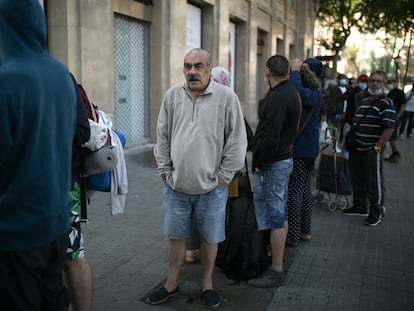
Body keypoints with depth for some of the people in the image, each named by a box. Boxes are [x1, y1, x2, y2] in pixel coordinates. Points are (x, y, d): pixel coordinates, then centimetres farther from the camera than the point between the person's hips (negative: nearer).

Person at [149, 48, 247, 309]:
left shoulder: (227, 97, -7)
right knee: (175, 236, 15)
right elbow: (163, 138, 9)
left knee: (210, 238, 13)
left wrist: (223, 177, -6)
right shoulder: (172, 96, 3)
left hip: (211, 188, -2)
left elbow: (237, 141, -5)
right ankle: (172, 284, 34)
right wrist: (165, 171, 5)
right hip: (176, 186, 3)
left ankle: (207, 284, 33)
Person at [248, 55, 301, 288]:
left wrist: (260, 163, -14)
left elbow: (271, 137, -26)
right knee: (280, 215, 17)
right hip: (285, 158, 10)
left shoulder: (278, 98, -20)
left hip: (273, 164, -10)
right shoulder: (292, 92, 11)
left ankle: (276, 272, 6)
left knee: (275, 217, -3)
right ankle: (278, 262, 31)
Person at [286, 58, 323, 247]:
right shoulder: (314, 92, 12)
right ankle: (304, 230, 29)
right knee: (304, 188, 17)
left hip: (301, 149, -10)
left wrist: (295, 71, -23)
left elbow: (297, 90, -37)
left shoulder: (313, 93, -18)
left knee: (294, 191, -4)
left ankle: (292, 235, 3)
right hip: (308, 147, 10)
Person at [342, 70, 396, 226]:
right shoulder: (364, 101, 14)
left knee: (374, 181, 2)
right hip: (356, 148, 8)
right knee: (357, 179, 17)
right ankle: (359, 206, 33)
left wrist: (377, 147, -19)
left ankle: (376, 211, 16)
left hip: (372, 150, -8)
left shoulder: (386, 103, -10)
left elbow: (389, 128, -17)